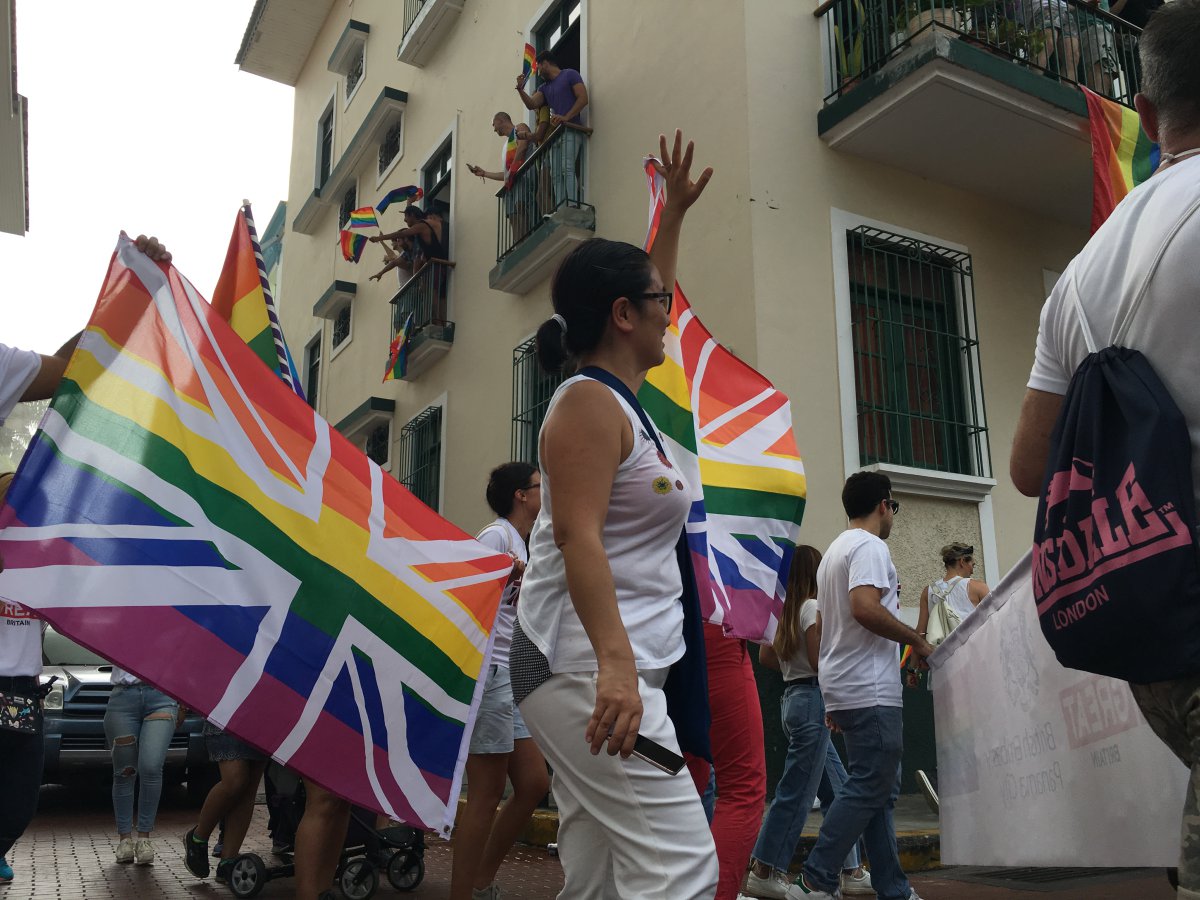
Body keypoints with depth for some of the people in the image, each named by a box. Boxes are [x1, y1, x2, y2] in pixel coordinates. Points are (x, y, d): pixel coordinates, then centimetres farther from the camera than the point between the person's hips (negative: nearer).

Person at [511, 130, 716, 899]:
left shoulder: (617, 394, 19)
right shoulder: (588, 403, -9)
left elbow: (652, 298, 37)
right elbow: (577, 537, -21)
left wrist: (677, 212, 43)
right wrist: (614, 662, -31)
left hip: (614, 668, 10)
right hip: (588, 668, -10)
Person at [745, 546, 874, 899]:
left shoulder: (783, 609, 12)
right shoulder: (812, 607, -12)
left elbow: (765, 656, 14)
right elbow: (820, 663, -16)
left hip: (792, 698, 9)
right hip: (812, 699, -9)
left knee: (839, 788, 13)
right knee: (796, 792, -3)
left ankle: (851, 871, 18)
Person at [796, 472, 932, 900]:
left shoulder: (834, 551, 21)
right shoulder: (870, 546, -9)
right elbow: (864, 608, -26)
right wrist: (917, 640, -12)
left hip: (843, 688, 10)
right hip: (870, 689, -10)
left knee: (878, 788, 11)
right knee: (869, 788, -8)